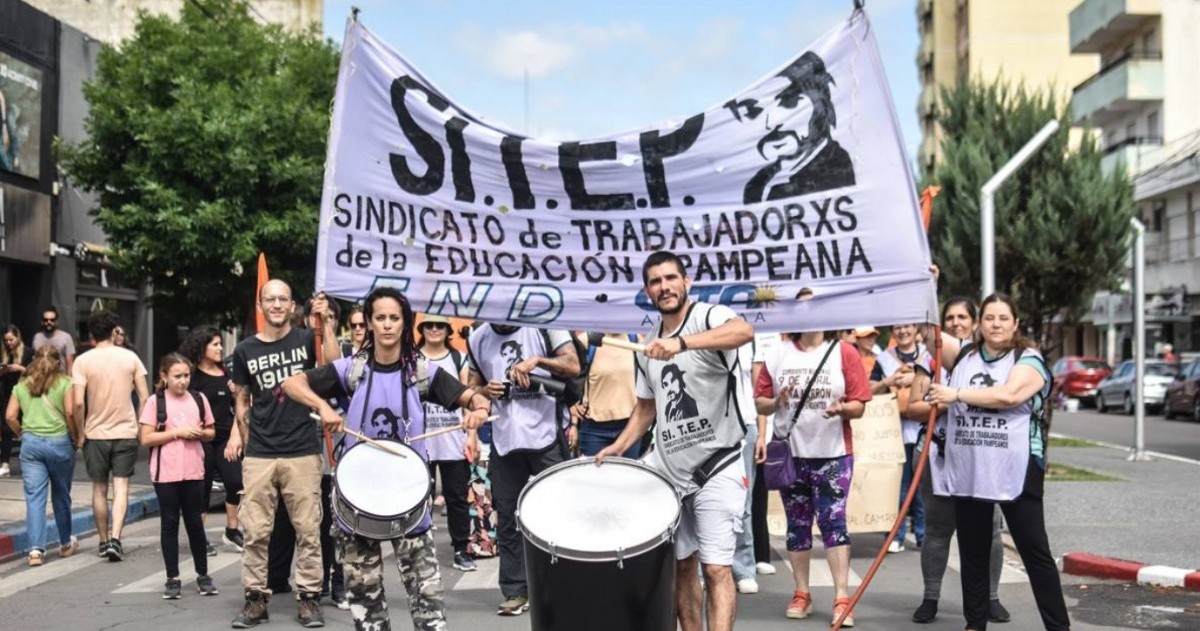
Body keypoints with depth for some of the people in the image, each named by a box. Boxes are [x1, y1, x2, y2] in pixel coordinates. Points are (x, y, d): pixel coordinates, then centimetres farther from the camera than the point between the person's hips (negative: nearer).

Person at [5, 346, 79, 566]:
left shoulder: (22, 384, 10)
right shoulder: (64, 383, 0)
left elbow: (10, 416, 3)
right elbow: (70, 413, -10)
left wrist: (23, 434, 17)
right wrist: (76, 437, 2)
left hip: (31, 443, 2)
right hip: (59, 442, -2)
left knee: (34, 496, 1)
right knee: (61, 496, 13)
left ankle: (35, 548, -8)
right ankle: (66, 543, 27)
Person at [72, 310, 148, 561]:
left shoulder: (83, 361, -5)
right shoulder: (130, 357, -1)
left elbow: (78, 403, -13)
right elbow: (144, 397, -2)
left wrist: (80, 432, -1)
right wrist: (140, 425, 10)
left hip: (96, 433, 0)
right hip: (126, 431, 0)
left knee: (99, 489, 12)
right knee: (121, 487, 1)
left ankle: (104, 541, 20)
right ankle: (115, 539, -13)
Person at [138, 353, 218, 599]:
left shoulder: (199, 399, 6)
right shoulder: (155, 402, -4)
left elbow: (211, 432, 13)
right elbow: (146, 439, -8)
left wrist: (200, 433, -8)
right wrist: (177, 432, -16)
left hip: (193, 472, 2)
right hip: (166, 474, -2)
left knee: (195, 523, 8)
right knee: (169, 524, 5)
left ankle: (203, 575, 19)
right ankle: (173, 579, 13)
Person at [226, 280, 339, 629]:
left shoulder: (306, 339, 2)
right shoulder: (245, 350, 7)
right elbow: (242, 400, 16)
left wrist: (326, 323, -17)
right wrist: (239, 435, 4)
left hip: (303, 452, -1)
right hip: (259, 454, 2)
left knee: (307, 530, 3)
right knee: (255, 531, 4)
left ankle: (309, 596, 11)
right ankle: (256, 597, 14)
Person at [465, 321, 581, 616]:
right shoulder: (477, 339, 10)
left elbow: (573, 367, -6)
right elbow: (470, 388, 17)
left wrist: (537, 360, -20)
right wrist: (485, 391, -5)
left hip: (546, 436, -3)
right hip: (504, 440, 4)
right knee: (507, 517, 7)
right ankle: (515, 591, 16)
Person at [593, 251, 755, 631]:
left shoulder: (710, 316, -11)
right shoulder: (647, 347, 10)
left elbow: (744, 331, -36)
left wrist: (680, 343, -49)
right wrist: (620, 446, 5)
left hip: (718, 466, -7)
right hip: (670, 471, 7)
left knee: (715, 568, -12)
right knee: (681, 566, 15)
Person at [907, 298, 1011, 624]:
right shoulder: (931, 360, 7)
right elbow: (912, 408, 3)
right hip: (938, 454, -1)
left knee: (988, 528, 0)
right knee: (937, 529, 3)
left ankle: (991, 598, 14)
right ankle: (930, 597, 13)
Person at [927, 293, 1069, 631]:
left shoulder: (1029, 360, -4)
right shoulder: (963, 354, 10)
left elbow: (1008, 395, -20)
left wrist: (956, 394, -18)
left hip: (1016, 473, -4)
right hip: (967, 473, 4)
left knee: (1035, 552, 2)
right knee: (973, 553, 12)